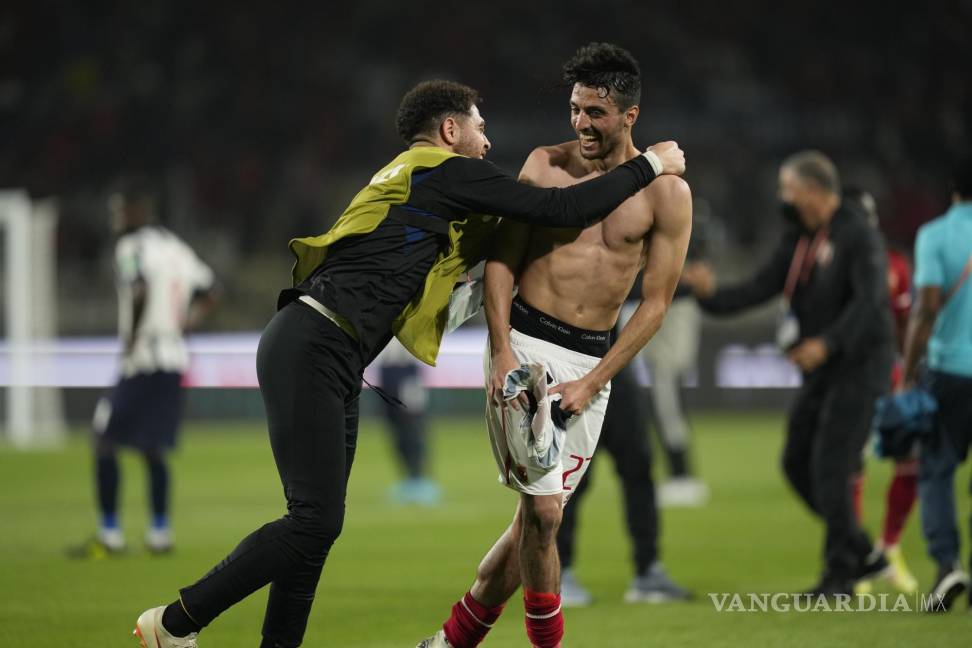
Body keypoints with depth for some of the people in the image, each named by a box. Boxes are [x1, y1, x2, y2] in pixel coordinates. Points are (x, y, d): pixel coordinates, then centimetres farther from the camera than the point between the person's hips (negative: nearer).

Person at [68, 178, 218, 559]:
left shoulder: (131, 248, -10)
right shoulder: (175, 247, 16)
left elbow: (141, 290, -28)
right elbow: (208, 293, 21)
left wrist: (131, 340, -18)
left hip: (143, 361, -8)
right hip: (175, 360, 8)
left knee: (104, 441, -2)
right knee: (153, 448, 14)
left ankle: (110, 537, -3)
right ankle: (160, 534, 11)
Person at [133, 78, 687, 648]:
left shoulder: (410, 179, 27)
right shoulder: (451, 171, -1)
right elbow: (559, 209, -3)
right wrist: (649, 167, 7)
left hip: (333, 365, 11)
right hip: (311, 350, -11)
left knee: (317, 523, 8)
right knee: (316, 521, -14)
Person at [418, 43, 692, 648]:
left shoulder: (666, 194, -1)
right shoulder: (546, 164, 1)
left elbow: (655, 303, 0)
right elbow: (502, 259, 3)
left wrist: (591, 383, -7)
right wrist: (502, 351, -10)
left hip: (592, 359, 2)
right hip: (524, 342, -2)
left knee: (538, 513, 5)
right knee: (542, 510, -14)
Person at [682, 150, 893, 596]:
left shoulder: (857, 237, -14)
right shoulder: (798, 239, 11)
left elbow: (868, 300, -25)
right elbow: (761, 287, 8)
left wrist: (828, 343, -36)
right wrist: (712, 295, -7)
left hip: (857, 366, -9)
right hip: (820, 373, 9)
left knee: (829, 466, -14)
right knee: (798, 462, 8)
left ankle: (840, 574, -6)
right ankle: (863, 555, 19)